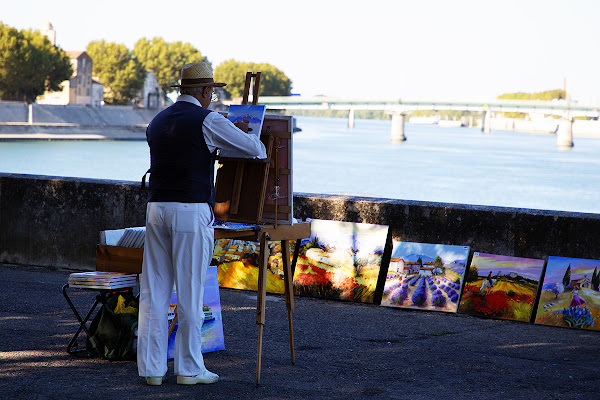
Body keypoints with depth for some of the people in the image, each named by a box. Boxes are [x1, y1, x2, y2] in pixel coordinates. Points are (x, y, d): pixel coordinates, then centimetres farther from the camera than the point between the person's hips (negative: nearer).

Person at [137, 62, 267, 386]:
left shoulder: (157, 122, 16)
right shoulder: (207, 120, -5)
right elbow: (254, 147, 0)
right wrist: (260, 151, 24)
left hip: (157, 208, 6)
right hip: (192, 211, -6)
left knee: (154, 290, 7)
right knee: (190, 290, 0)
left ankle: (151, 368, 9)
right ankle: (189, 369, 6)